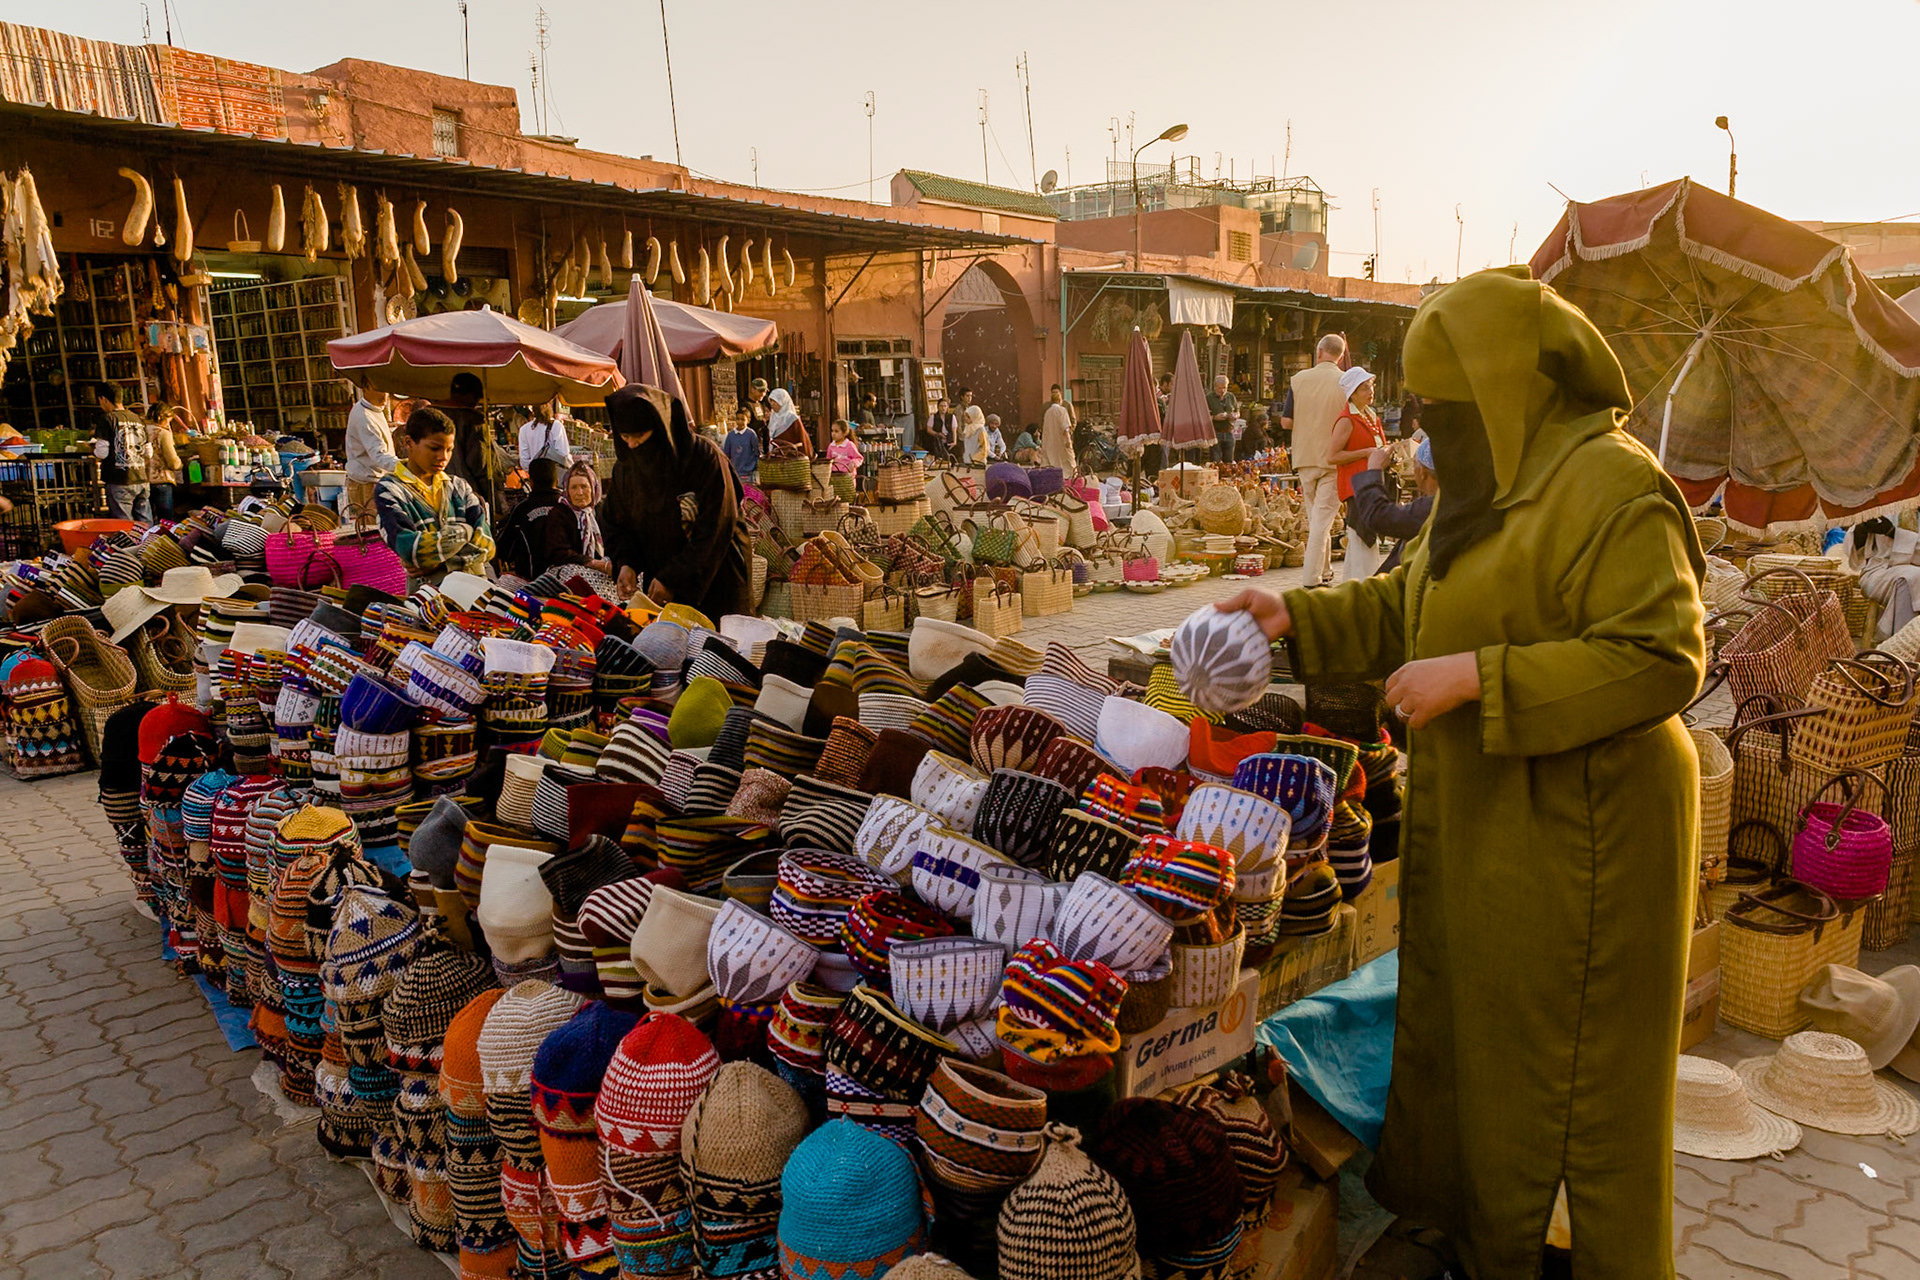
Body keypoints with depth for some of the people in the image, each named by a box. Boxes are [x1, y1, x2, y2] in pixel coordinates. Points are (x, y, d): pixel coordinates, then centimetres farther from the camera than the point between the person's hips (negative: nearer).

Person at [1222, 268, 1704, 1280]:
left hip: (1573, 832, -9)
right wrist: (1301, 618, 2)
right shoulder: (1491, 488, 10)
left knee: (1578, 1065, 7)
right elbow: (1409, 607, 16)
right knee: (1462, 1025, 21)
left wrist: (1477, 679, -25)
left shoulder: (1611, 489, -18)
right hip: (1478, 821, 9)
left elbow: (1660, 659, -24)